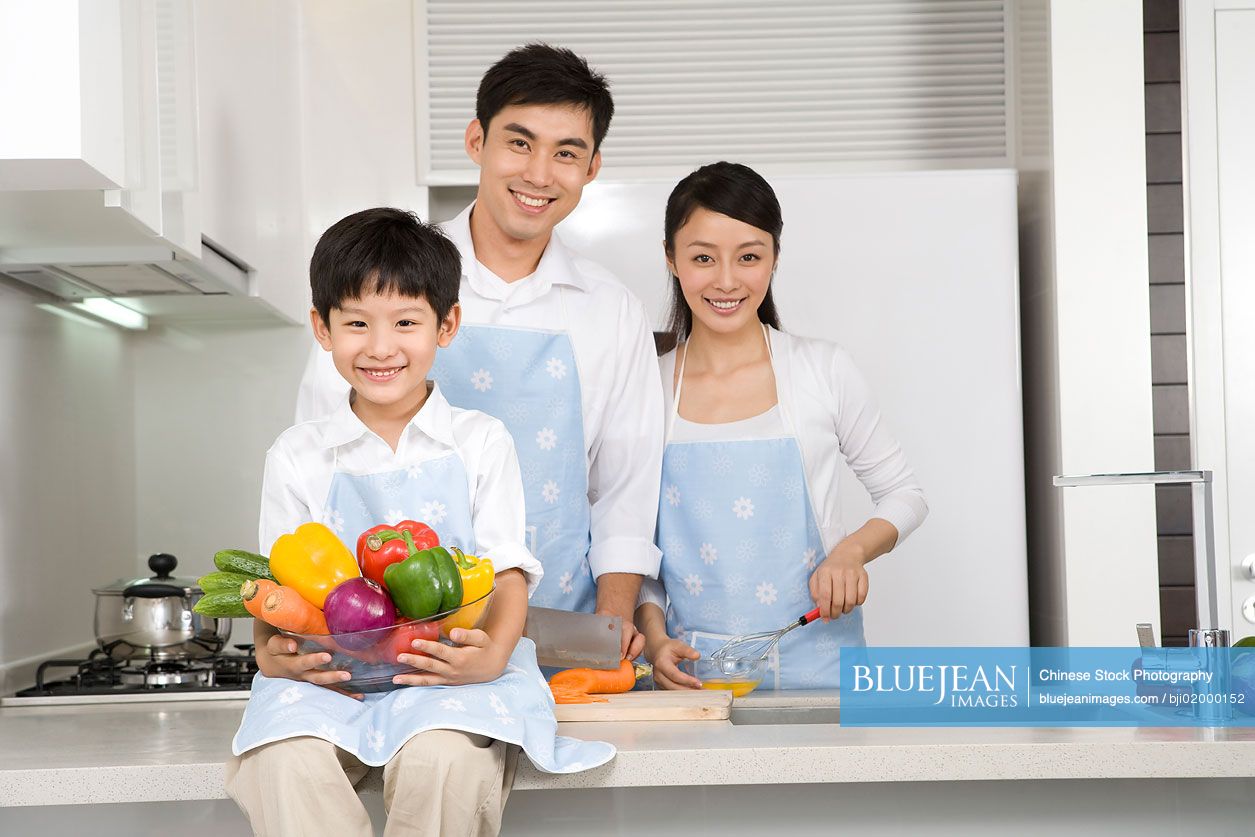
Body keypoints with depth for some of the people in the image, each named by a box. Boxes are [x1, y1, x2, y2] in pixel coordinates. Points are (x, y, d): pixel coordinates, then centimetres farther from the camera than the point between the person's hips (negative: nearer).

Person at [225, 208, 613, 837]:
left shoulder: (481, 443, 10)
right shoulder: (298, 456, 12)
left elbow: (508, 573, 3)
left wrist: (492, 654, -19)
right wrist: (271, 651, -14)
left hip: (452, 669, -1)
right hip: (332, 672, 1)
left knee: (442, 756, -34)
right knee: (285, 760, -32)